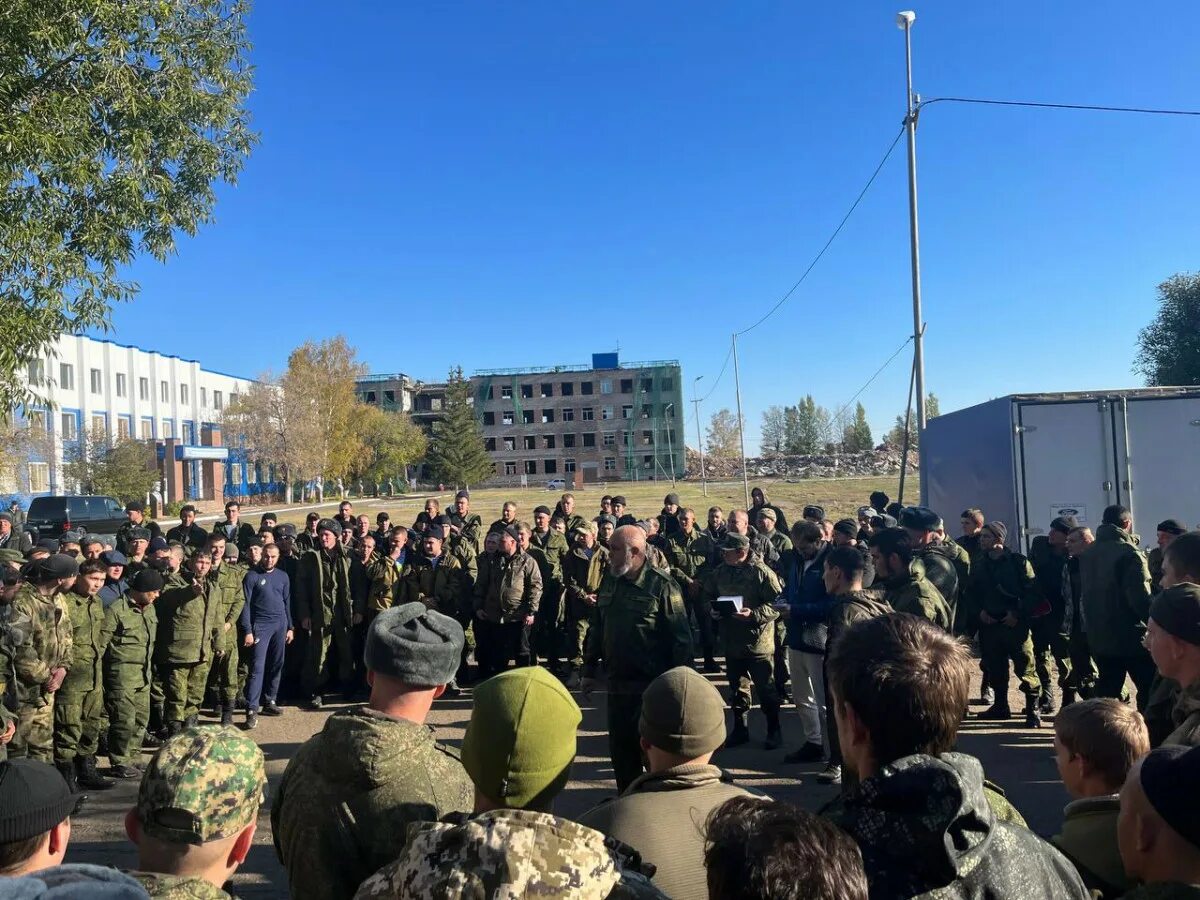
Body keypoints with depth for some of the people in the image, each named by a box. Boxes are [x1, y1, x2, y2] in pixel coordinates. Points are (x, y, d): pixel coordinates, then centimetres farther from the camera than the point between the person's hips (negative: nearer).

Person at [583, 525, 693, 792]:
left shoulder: (661, 586, -13)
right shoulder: (609, 583, 8)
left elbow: (681, 637, -13)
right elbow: (596, 630, 16)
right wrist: (589, 670, 16)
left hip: (652, 687, -6)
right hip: (617, 684, 6)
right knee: (620, 750, 14)